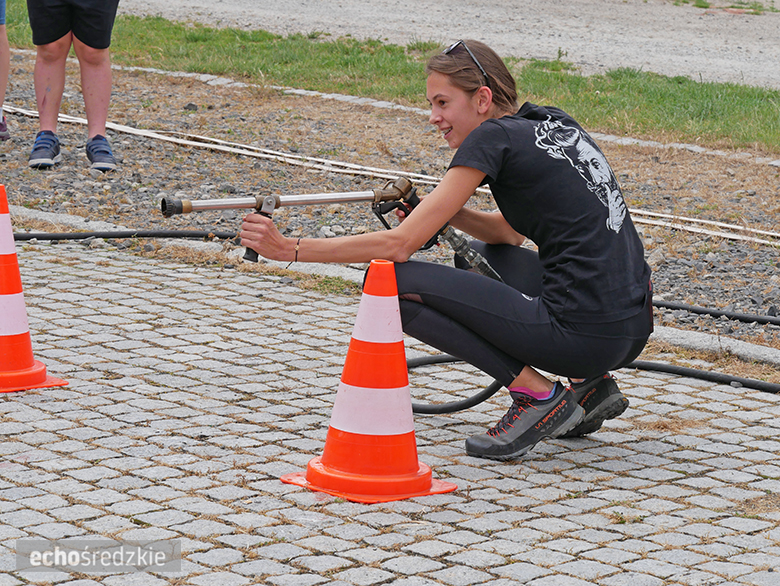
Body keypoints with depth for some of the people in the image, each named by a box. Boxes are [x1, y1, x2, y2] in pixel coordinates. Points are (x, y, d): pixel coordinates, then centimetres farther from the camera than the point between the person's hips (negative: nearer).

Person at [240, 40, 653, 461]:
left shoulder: (494, 137, -8)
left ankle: (539, 395, -4)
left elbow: (400, 245, -10)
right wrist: (440, 211, 11)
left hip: (585, 338, -9)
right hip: (633, 331, 9)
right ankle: (588, 387, 17)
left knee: (392, 282, -5)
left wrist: (289, 249, -8)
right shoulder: (554, 125, 16)